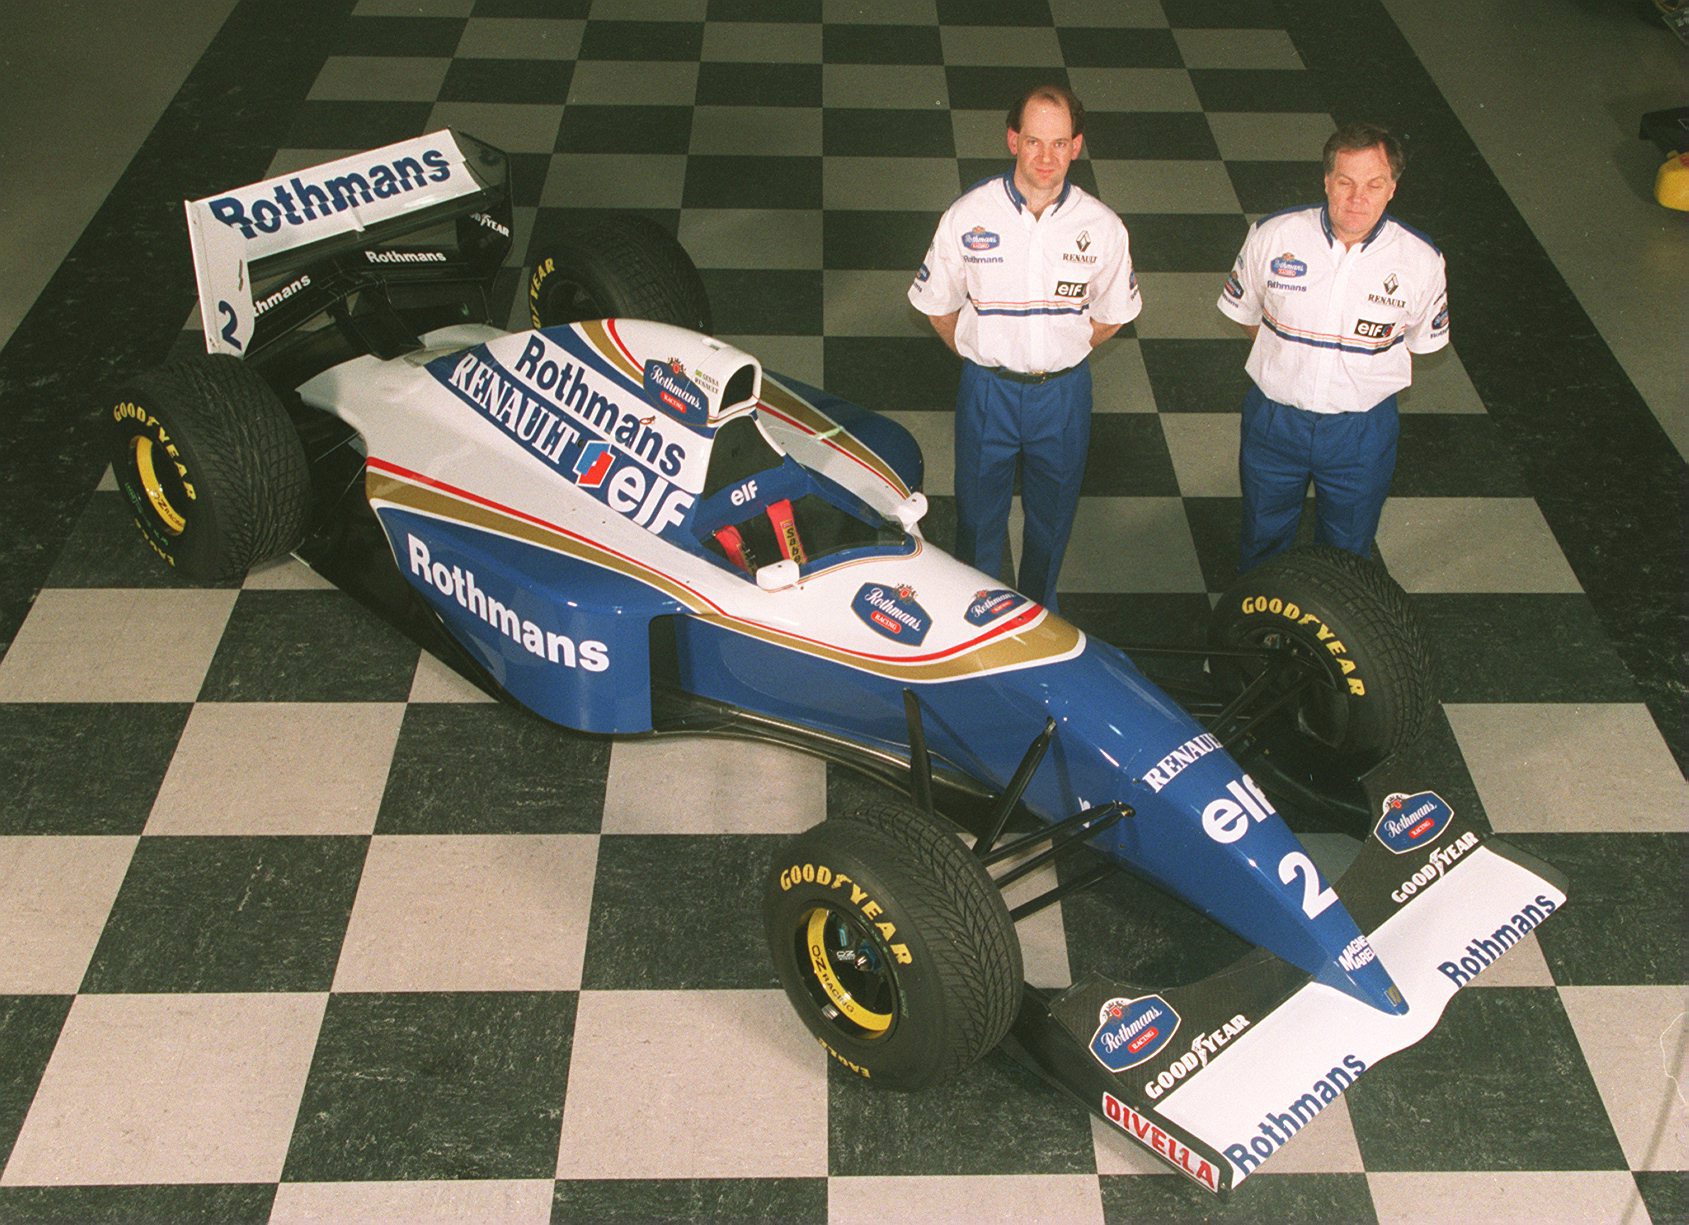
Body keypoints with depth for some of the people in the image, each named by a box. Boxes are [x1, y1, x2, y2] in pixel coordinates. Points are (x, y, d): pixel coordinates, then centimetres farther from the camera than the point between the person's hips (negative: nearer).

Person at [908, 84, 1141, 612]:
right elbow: (937, 304, 2)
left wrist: (1062, 355, 3)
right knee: (978, 513, 14)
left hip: (1064, 392, 1)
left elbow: (1111, 315, 6)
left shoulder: (1102, 227, -10)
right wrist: (978, 353, 3)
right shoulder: (967, 216, -13)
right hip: (987, 388, -1)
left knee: (1052, 514, 18)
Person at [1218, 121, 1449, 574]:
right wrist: (1291, 363, 3)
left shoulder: (1421, 261, -15)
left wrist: (1365, 377, 0)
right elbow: (1243, 311, 3)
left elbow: (1421, 341, 3)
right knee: (1263, 541, 22)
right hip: (1274, 418, 1)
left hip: (1362, 432, 0)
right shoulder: (1273, 236, -15)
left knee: (1347, 555, 19)